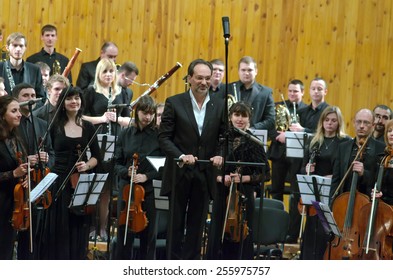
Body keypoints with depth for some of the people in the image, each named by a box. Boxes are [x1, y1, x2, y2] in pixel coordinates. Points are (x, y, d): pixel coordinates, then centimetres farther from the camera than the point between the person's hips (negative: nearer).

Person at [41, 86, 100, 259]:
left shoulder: (88, 127, 6)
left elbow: (96, 157, 8)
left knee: (79, 226, 6)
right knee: (59, 228, 1)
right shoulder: (55, 126, 0)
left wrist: (87, 165, -10)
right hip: (59, 181, -2)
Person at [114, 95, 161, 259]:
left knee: (148, 236, 6)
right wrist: (127, 172, -12)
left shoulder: (159, 136, -3)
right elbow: (117, 164, 8)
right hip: (127, 190, 2)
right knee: (123, 234, 6)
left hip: (150, 191, -2)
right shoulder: (126, 134, 6)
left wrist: (147, 176, -17)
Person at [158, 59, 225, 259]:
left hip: (204, 175, 2)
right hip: (179, 174, -2)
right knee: (176, 222, 6)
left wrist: (220, 155, -15)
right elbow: (164, 137, -6)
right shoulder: (174, 103, -3)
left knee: (197, 223, 9)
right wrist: (181, 156, -20)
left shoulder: (219, 105, 4)